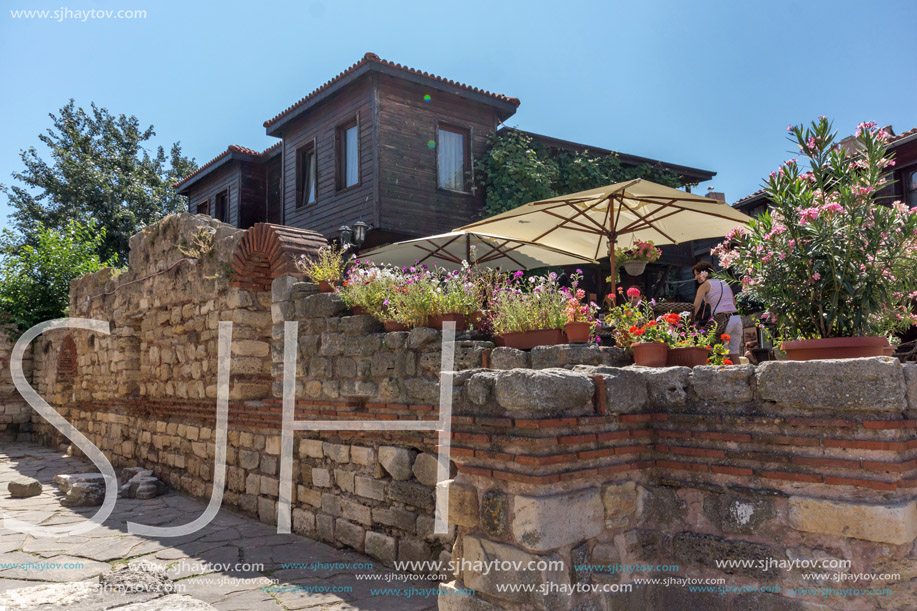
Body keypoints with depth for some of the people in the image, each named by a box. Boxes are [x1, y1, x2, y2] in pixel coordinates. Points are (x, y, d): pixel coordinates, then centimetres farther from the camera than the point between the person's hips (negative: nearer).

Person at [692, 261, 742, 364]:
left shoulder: (705, 285, 3)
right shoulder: (724, 283, 23)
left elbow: (696, 306, -8)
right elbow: (734, 303, 22)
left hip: (722, 320, -7)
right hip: (737, 318, 7)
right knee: (734, 354, 6)